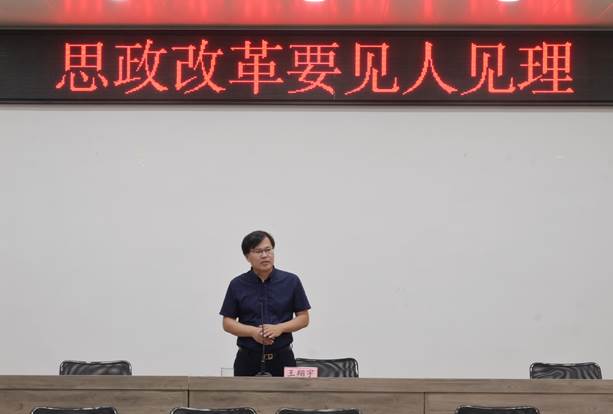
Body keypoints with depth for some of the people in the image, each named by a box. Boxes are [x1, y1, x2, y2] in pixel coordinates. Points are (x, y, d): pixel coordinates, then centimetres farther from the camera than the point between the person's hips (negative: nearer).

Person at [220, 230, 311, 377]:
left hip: (282, 358, 0)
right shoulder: (237, 285, 0)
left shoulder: (291, 281, -1)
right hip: (248, 359, 0)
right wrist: (253, 331, -16)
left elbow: (303, 318, 2)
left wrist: (280, 328, -16)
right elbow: (228, 323, 1)